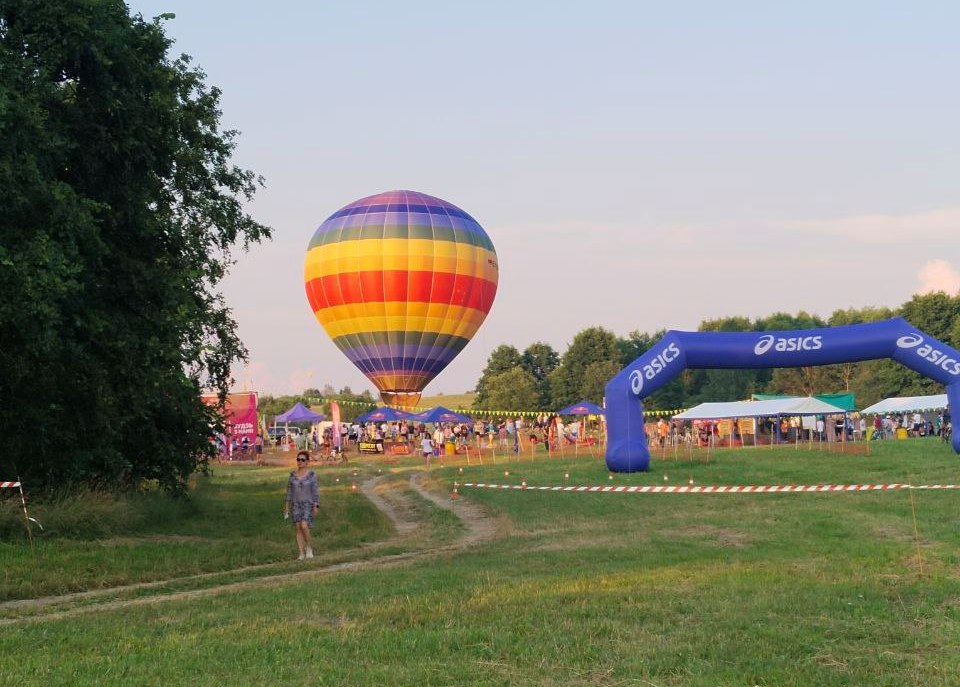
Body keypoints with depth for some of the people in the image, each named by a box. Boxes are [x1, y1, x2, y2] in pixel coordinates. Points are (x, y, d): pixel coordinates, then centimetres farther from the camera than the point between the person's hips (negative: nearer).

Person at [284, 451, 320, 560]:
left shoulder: (311, 474, -8)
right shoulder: (293, 474, 3)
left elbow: (315, 491, -7)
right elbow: (289, 490, 7)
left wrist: (316, 506, -12)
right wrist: (287, 506, 6)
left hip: (308, 504, -4)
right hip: (296, 504, 4)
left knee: (304, 526, -18)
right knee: (298, 528, 0)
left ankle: (308, 547, 5)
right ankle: (302, 553, 7)